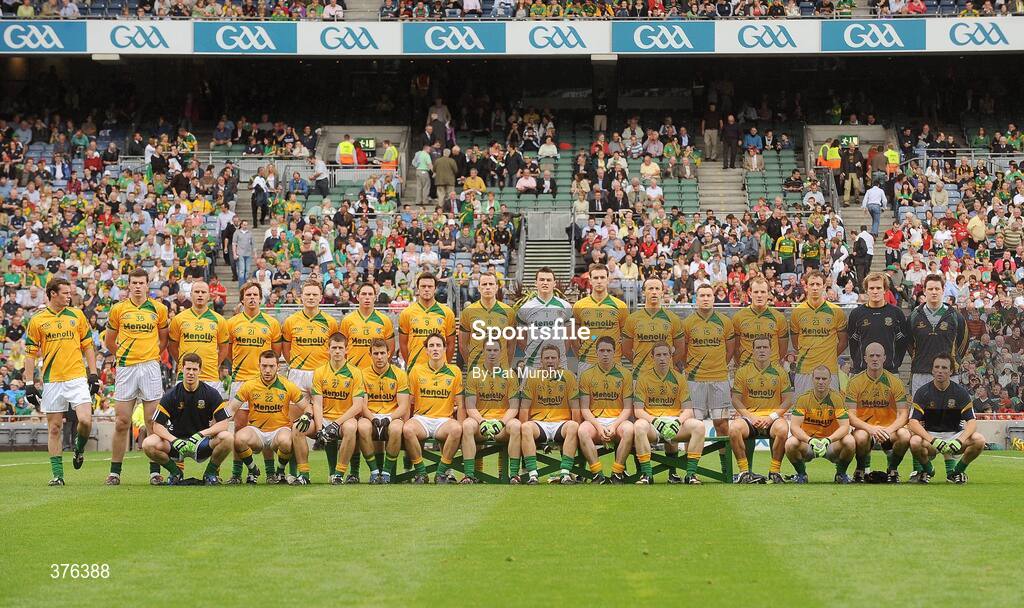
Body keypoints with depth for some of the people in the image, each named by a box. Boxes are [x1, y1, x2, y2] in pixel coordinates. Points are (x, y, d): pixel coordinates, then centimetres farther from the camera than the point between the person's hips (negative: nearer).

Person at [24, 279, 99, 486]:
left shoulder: (77, 315, 7)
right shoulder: (37, 320, 3)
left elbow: (88, 346, 12)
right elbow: (30, 354, 5)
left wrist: (93, 374, 4)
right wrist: (29, 383, -1)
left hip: (77, 377, 0)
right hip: (51, 381, 0)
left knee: (85, 420, -15)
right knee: (54, 428, 2)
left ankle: (79, 449, 17)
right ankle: (57, 474, 9)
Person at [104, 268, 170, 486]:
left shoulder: (158, 309, 5)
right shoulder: (118, 309, 5)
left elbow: (164, 339, 15)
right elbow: (109, 341, 14)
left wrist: (152, 354, 8)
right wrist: (122, 355, 13)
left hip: (150, 367, 0)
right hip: (125, 368, 0)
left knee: (152, 421, -1)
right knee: (122, 422, 0)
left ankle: (155, 471, 4)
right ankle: (114, 472, 6)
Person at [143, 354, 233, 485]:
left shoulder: (211, 393, -5)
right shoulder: (171, 395, -5)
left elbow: (223, 424, -12)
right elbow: (157, 425, -9)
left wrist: (200, 434, -27)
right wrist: (174, 440, -28)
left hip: (202, 444, -1)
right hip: (176, 440, 1)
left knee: (228, 438, -31)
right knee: (149, 444, -28)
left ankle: (210, 473, -2)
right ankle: (175, 472, 2)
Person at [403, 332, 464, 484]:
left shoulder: (454, 372, 9)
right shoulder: (416, 370, 10)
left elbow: (459, 404, 13)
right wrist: (407, 419, 0)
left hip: (444, 419, 0)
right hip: (421, 418, 0)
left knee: (457, 429, -35)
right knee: (407, 429, -35)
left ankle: (442, 472, -19)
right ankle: (420, 473, -19)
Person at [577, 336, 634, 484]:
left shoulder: (624, 375, 8)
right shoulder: (587, 375, 9)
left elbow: (628, 408, 4)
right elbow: (584, 408, 3)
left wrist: (614, 426, -14)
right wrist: (598, 426, -15)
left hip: (617, 420, 0)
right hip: (595, 420, 0)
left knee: (629, 429, -35)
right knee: (582, 430, -34)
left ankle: (617, 474, -27)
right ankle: (597, 474, -31)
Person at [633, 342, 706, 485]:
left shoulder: (679, 378, 10)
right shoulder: (644, 378, 5)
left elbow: (688, 410, 3)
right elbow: (638, 410, -2)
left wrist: (678, 422, -18)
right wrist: (654, 421, -21)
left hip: (675, 420, 2)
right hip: (651, 421, -2)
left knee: (698, 426, -26)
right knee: (639, 426, -36)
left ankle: (691, 473, -25)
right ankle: (646, 474, -33)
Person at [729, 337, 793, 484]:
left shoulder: (780, 371, 8)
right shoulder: (743, 372, 8)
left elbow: (788, 400, 6)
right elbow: (736, 400, 6)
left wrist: (772, 417, -9)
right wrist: (750, 417, -9)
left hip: (773, 417, 0)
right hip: (749, 415, 0)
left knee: (782, 430, -35)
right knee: (734, 428, -33)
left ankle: (775, 471, -19)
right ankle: (744, 471, -23)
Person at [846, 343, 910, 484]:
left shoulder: (895, 382, 1)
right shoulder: (855, 382, -2)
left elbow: (903, 414, -4)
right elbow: (850, 416, -9)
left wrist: (889, 429, -24)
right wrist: (870, 428, -27)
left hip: (888, 431, 1)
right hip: (864, 428, -1)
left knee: (905, 435, -31)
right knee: (860, 437, -37)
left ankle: (892, 470, -1)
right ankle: (861, 470, -4)